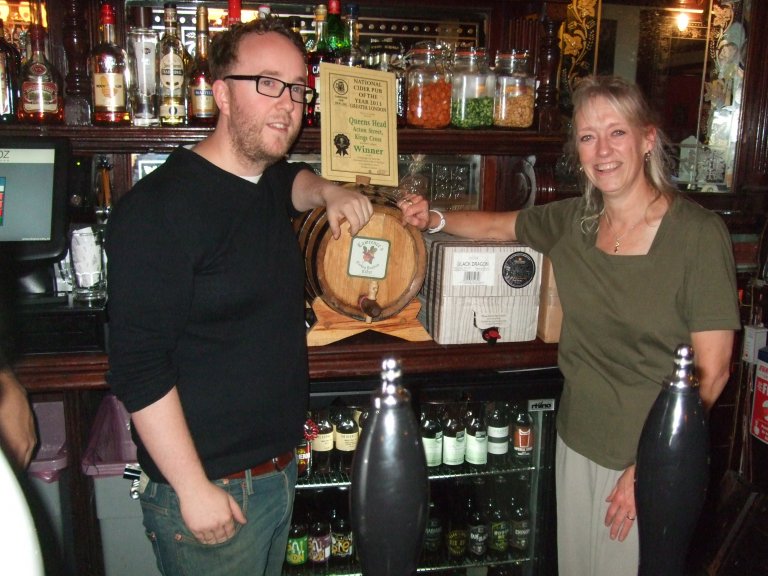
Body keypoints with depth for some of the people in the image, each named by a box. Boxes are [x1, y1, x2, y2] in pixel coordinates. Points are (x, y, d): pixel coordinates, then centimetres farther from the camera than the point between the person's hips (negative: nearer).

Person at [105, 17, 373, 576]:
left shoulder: (267, 182, 4)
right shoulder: (158, 206, -21)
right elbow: (138, 366, -22)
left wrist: (330, 192, 8)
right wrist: (194, 489, -20)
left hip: (279, 467, 8)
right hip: (209, 488, -8)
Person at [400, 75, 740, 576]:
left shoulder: (698, 233, -15)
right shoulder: (573, 221, -1)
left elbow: (712, 371, -15)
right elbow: (496, 225, 17)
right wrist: (434, 219, 0)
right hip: (578, 440, 5)